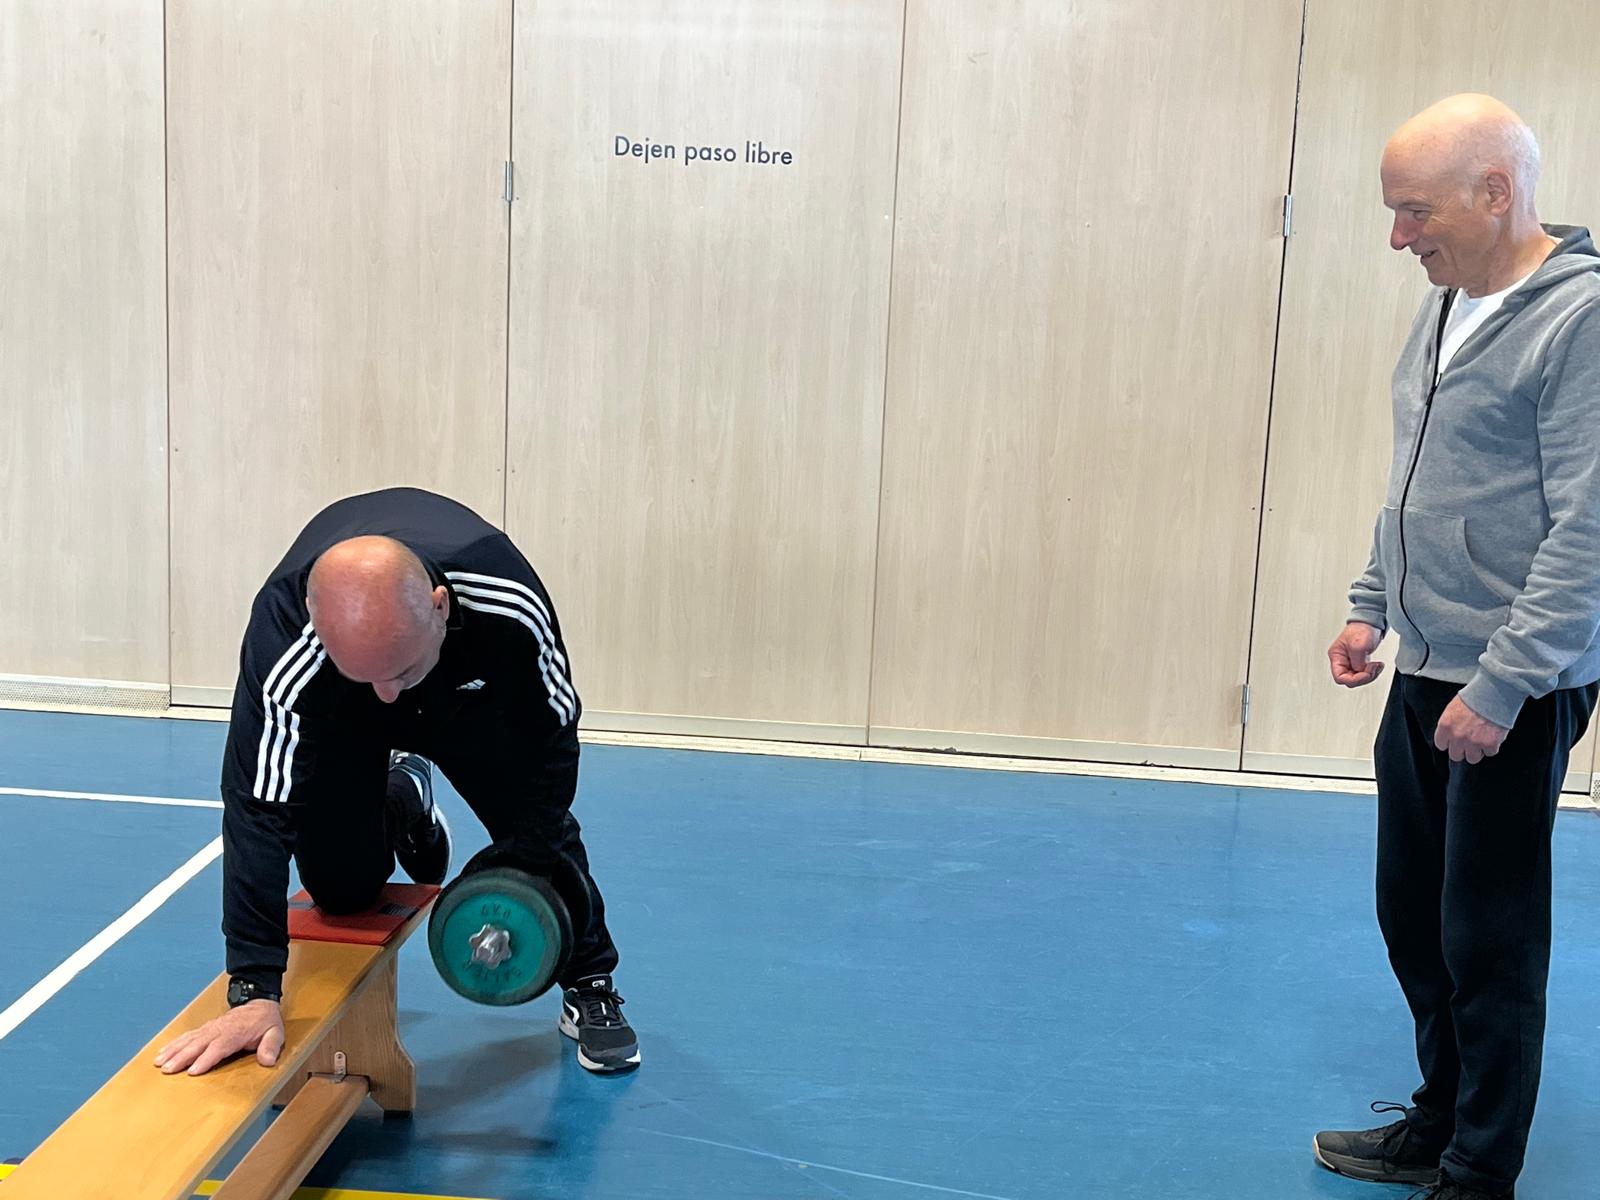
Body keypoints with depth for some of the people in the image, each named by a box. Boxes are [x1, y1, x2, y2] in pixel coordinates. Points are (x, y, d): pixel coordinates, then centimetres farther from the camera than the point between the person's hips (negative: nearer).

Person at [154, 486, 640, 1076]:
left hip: (473, 685, 1)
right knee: (342, 886, -7)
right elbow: (259, 809, -40)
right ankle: (401, 802, 27)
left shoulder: (510, 604, -42)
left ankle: (589, 985, 22)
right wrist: (254, 993, -42)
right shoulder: (284, 642, -45)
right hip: (333, 711, 0)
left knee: (542, 828, -6)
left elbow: (552, 739, -23)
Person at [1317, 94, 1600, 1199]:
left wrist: (1504, 684, -21)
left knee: (1491, 941, 2)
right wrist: (1372, 607, 15)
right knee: (1412, 912, 17)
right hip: (1425, 674, 8)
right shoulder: (1445, 309, 10)